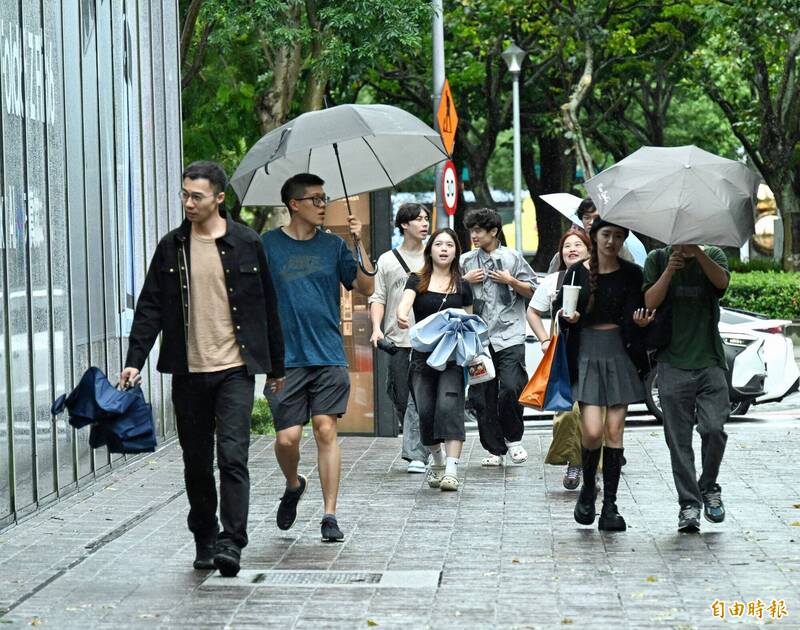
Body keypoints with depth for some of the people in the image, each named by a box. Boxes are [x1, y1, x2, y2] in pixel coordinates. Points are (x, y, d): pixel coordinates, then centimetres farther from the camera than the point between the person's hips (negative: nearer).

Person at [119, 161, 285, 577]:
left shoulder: (246, 244, 1)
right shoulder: (171, 247, 5)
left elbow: (267, 307, 8)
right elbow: (150, 307, 5)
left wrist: (276, 367, 11)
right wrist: (134, 360, -6)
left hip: (235, 370, -2)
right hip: (188, 371, 3)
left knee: (233, 456, -13)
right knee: (196, 462, 9)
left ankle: (231, 543, -12)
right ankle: (204, 541, 22)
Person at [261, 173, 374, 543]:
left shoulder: (333, 245, 8)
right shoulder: (268, 245, 2)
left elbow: (366, 289, 4)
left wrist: (358, 242, -6)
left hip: (328, 357, 1)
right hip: (285, 359, -1)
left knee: (325, 431, -4)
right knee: (287, 437, -6)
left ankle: (330, 515, 3)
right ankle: (293, 485, 27)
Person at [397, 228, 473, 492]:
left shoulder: (462, 286, 10)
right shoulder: (417, 281, 6)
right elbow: (405, 302, -14)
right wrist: (401, 315, -38)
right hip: (423, 354, 1)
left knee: (449, 406, -16)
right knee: (426, 411, 1)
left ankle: (451, 469, -21)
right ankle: (436, 459, 26)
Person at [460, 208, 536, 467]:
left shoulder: (512, 258, 6)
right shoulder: (466, 261, 12)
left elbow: (532, 291, 9)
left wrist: (511, 281, -5)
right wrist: (466, 280, 0)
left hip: (509, 336, -3)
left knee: (511, 388, -17)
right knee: (482, 396, 2)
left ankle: (513, 438, 6)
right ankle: (495, 450, 13)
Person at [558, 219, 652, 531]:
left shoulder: (631, 273, 4)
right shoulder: (577, 272, 3)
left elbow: (634, 315, 3)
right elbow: (563, 313, 8)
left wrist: (640, 321, -19)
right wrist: (569, 317, -14)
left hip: (620, 353, 1)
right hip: (587, 353, -1)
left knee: (614, 431, -1)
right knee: (593, 431, -12)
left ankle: (610, 505, 5)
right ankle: (588, 488, 15)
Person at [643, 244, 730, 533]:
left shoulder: (712, 256, 8)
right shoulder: (658, 260, 8)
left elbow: (722, 281, -14)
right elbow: (650, 302, -4)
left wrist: (697, 252, -27)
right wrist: (670, 270, -17)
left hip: (710, 361, 0)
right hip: (673, 364, 0)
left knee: (714, 429, -12)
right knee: (679, 439, -1)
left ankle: (709, 488, 12)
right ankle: (689, 503, 7)